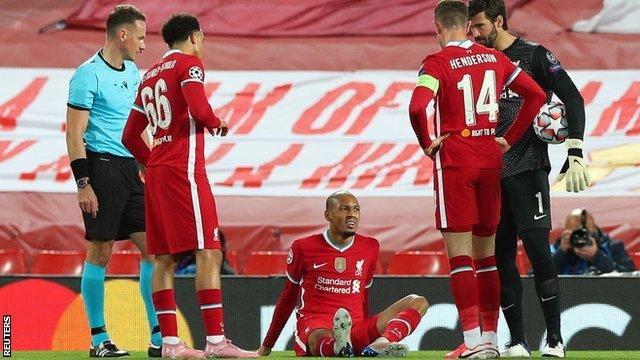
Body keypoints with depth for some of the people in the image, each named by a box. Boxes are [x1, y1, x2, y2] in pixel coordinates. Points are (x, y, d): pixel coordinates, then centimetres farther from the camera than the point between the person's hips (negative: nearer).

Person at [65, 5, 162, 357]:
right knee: (100, 251, -4)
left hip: (130, 169, 8)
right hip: (102, 167, -8)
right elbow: (74, 133, -12)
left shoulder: (132, 73, 16)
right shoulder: (89, 74, -9)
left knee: (152, 247, 3)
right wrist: (83, 183, -16)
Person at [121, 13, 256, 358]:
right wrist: (217, 124, 1)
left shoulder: (150, 75, 20)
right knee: (208, 252, -10)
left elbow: (130, 137, 22)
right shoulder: (189, 64, -2)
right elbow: (199, 110, -19)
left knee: (164, 258, 6)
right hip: (185, 170, -8)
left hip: (155, 171, 8)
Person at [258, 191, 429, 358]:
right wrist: (267, 345, 22)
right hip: (315, 324, -4)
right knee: (323, 339, -41)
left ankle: (380, 345, -47)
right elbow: (288, 297, 17)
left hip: (355, 329, 4)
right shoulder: (304, 248, 5)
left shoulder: (370, 247, 13)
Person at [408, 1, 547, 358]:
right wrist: (510, 139, 13)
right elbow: (536, 95, 10)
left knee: (459, 256, -5)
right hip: (491, 160, 5)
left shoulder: (437, 63, -9)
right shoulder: (494, 58, 8)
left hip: (454, 163, -5)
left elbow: (418, 107, -23)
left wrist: (427, 144, -7)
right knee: (485, 255, 13)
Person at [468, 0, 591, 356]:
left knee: (538, 250, -12)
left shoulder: (535, 55, -1)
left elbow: (572, 98, -7)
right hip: (492, 172, 6)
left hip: (529, 166, -6)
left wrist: (575, 153, -16)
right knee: (502, 257, 3)